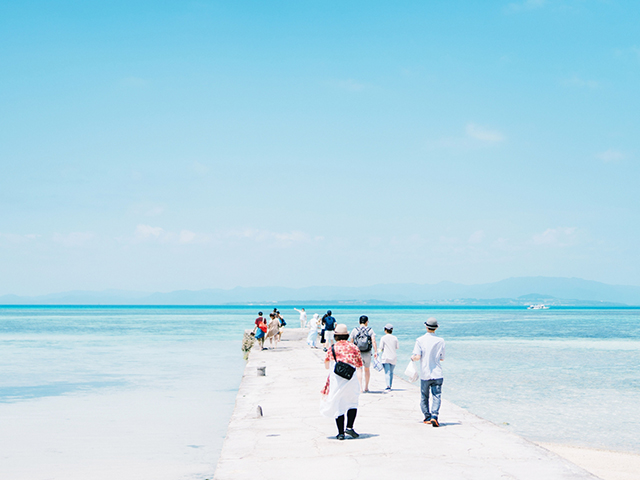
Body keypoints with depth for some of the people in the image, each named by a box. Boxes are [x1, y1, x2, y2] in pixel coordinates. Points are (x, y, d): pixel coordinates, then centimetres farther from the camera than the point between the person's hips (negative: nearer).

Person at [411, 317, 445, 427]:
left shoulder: (420, 340, -6)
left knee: (424, 397, 14)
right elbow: (442, 358, 7)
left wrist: (412, 358, 9)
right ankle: (434, 416, -20)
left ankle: (427, 417, 19)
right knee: (436, 396, -2)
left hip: (425, 374, 0)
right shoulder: (440, 341, -1)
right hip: (437, 374, 0)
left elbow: (417, 357, -12)